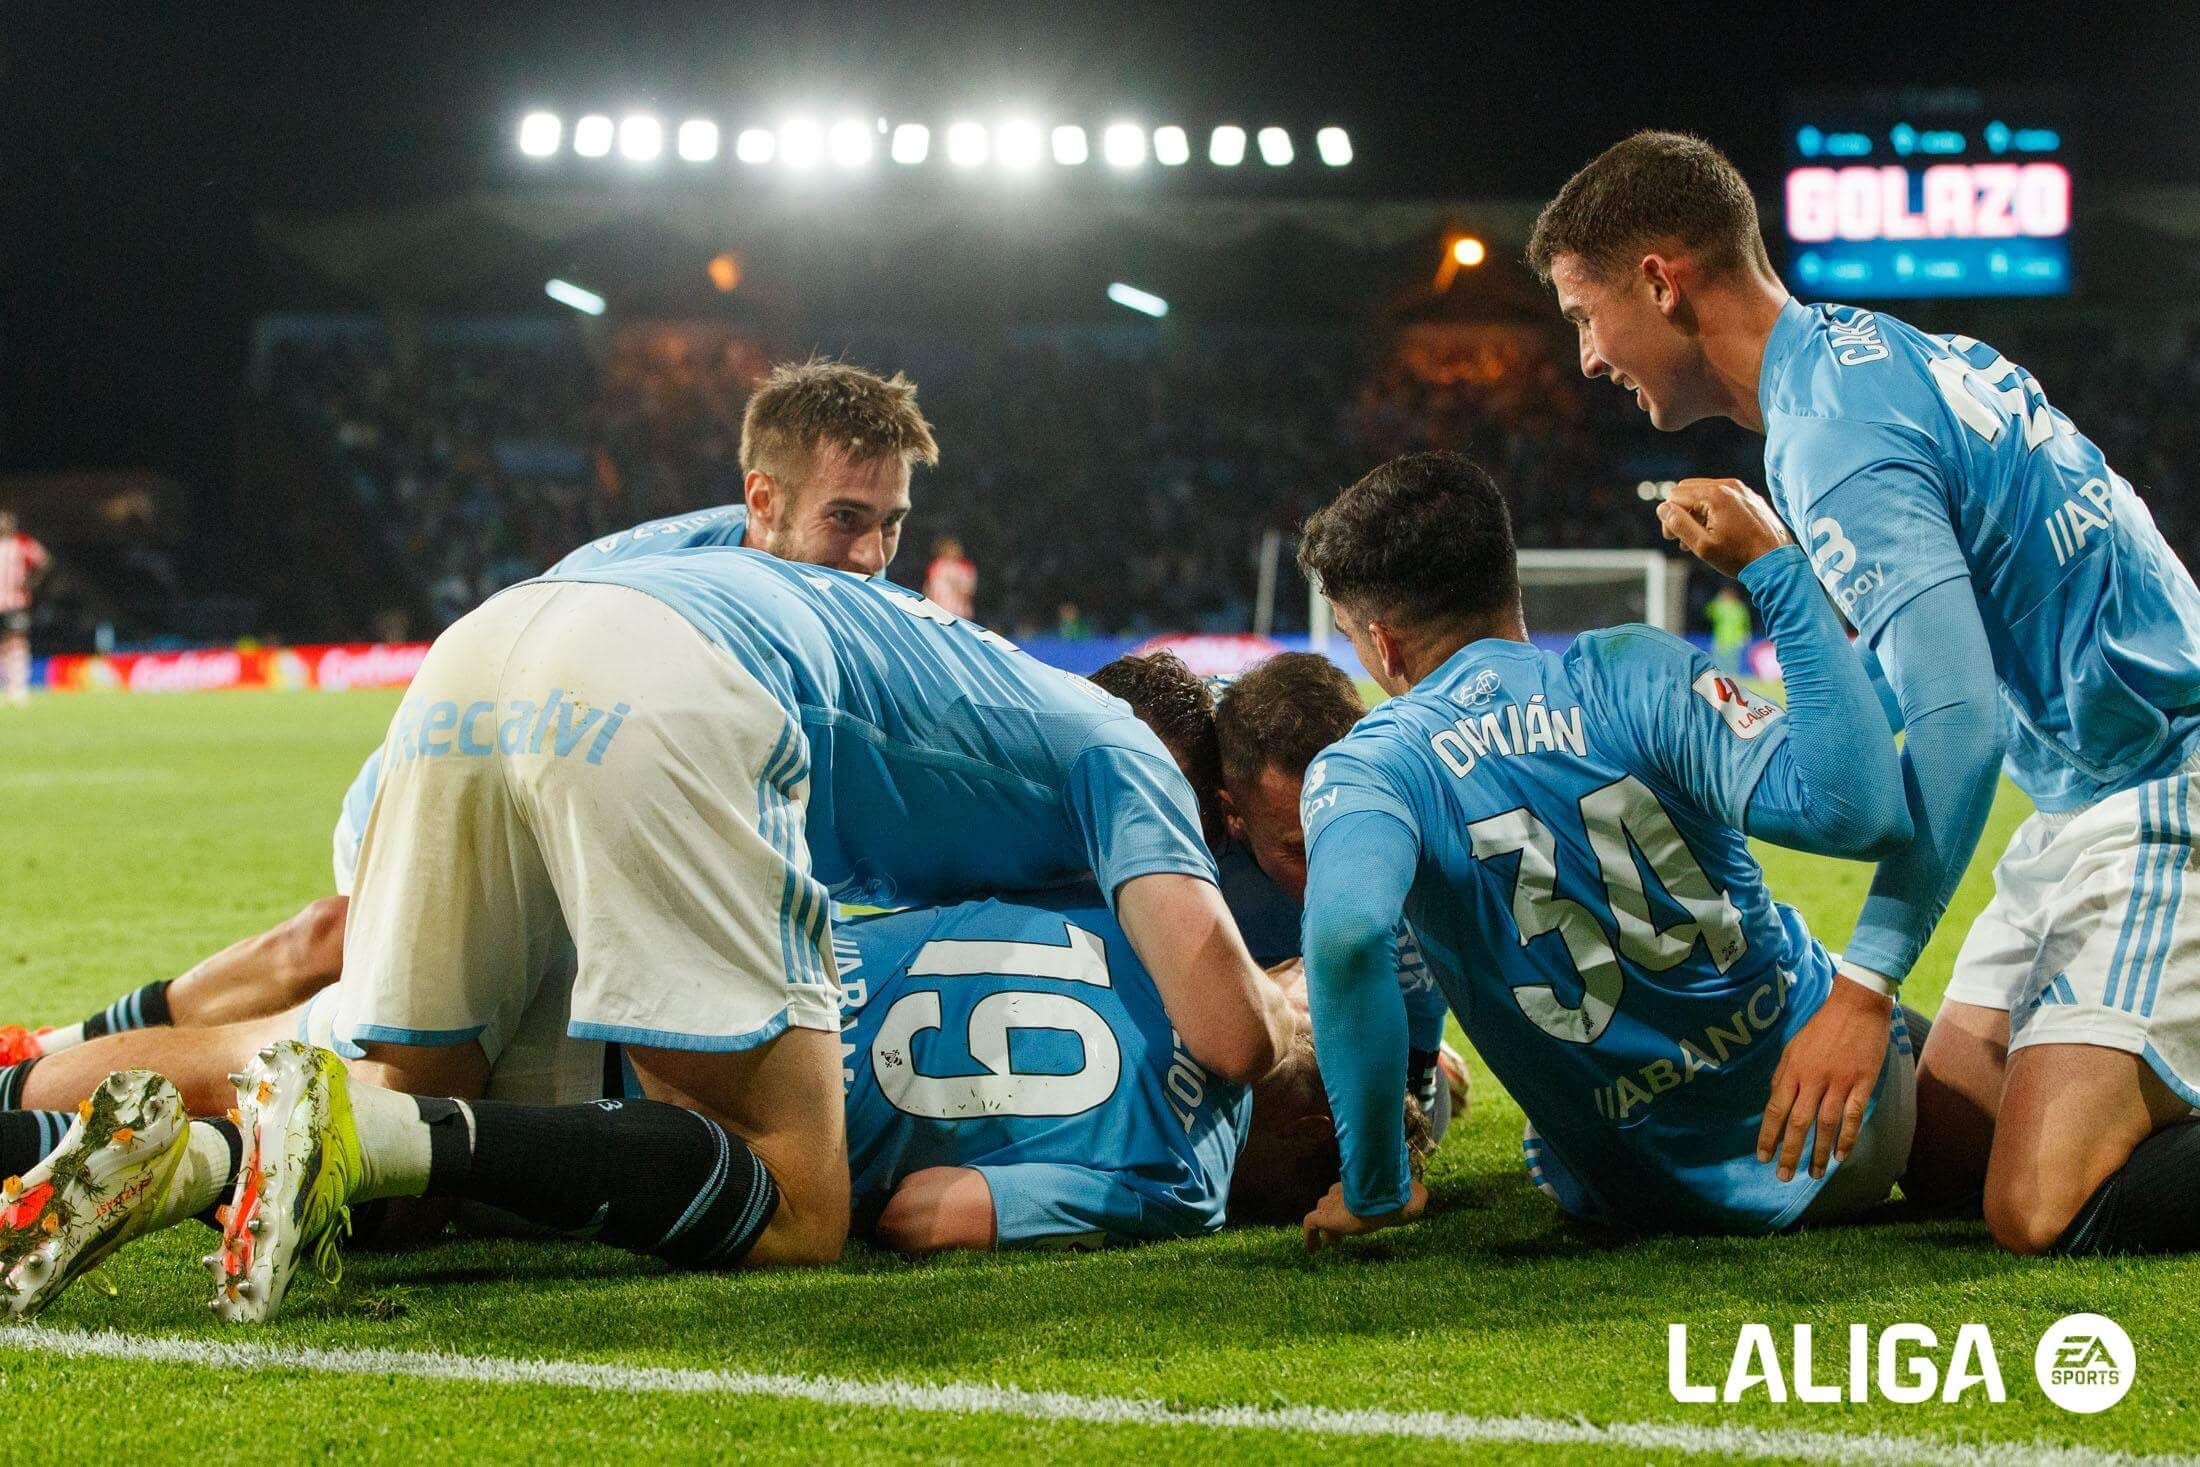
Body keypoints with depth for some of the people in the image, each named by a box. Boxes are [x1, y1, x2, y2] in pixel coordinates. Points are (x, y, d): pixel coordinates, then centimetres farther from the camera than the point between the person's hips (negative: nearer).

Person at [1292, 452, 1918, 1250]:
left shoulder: (1358, 771, -14)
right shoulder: (1633, 671, -14)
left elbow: (1347, 932, -36)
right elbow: (1857, 810, -24)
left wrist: (1375, 1191, -25)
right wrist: (1776, 565, -15)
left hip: (1651, 1196, -1)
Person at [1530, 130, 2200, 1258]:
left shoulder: (1831, 436, -20)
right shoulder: (1876, 349, 11)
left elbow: (1957, 719, -27)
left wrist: (1863, 985, -26)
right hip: (2086, 795, 10)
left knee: (2042, 1214, -20)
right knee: (1943, 1159, 8)